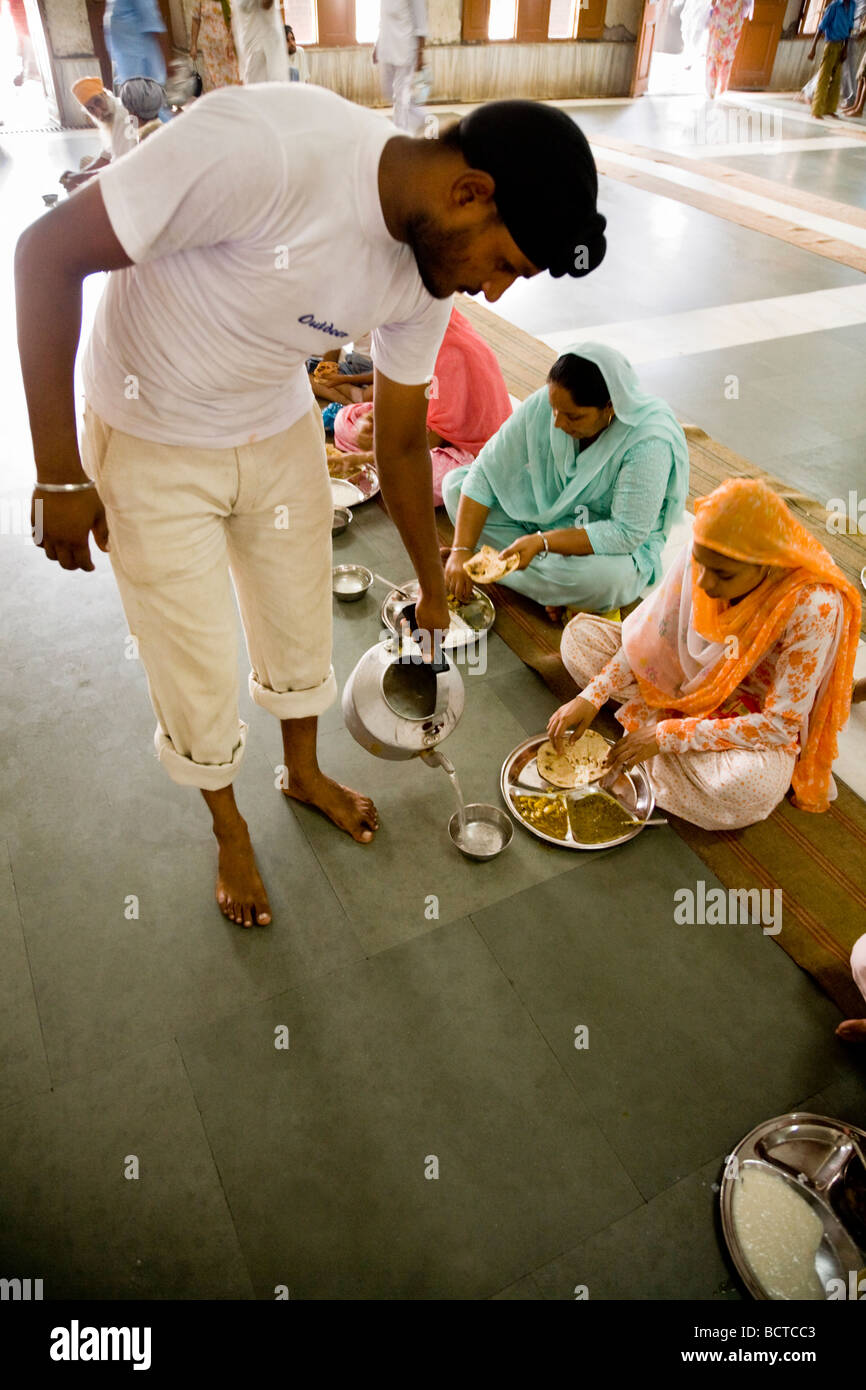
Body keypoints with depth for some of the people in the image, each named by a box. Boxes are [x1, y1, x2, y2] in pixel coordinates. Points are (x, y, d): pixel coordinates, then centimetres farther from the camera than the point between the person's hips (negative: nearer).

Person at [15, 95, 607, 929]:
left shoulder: (427, 276, -11)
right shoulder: (265, 147, -32)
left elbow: (401, 442, 3)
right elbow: (49, 252, -24)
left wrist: (434, 596, 11)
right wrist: (60, 472, -23)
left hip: (281, 435, 5)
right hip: (151, 445, -5)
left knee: (300, 626, 16)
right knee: (196, 670, 5)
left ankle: (304, 773, 47)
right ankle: (228, 828, 35)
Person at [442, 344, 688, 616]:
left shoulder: (649, 443, -31)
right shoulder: (544, 404, -19)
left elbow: (627, 533, -30)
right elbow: (487, 469, -15)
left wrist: (541, 542, -38)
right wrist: (462, 550, -24)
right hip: (547, 510, 6)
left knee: (604, 576, -42)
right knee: (454, 483, -8)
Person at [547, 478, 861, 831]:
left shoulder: (813, 607, -34)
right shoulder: (701, 556, -21)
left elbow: (780, 725, -27)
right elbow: (650, 633, -8)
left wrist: (668, 736, -27)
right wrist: (591, 697, -20)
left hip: (753, 714, -4)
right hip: (687, 679, 5)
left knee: (751, 788, -40)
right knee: (580, 633, -7)